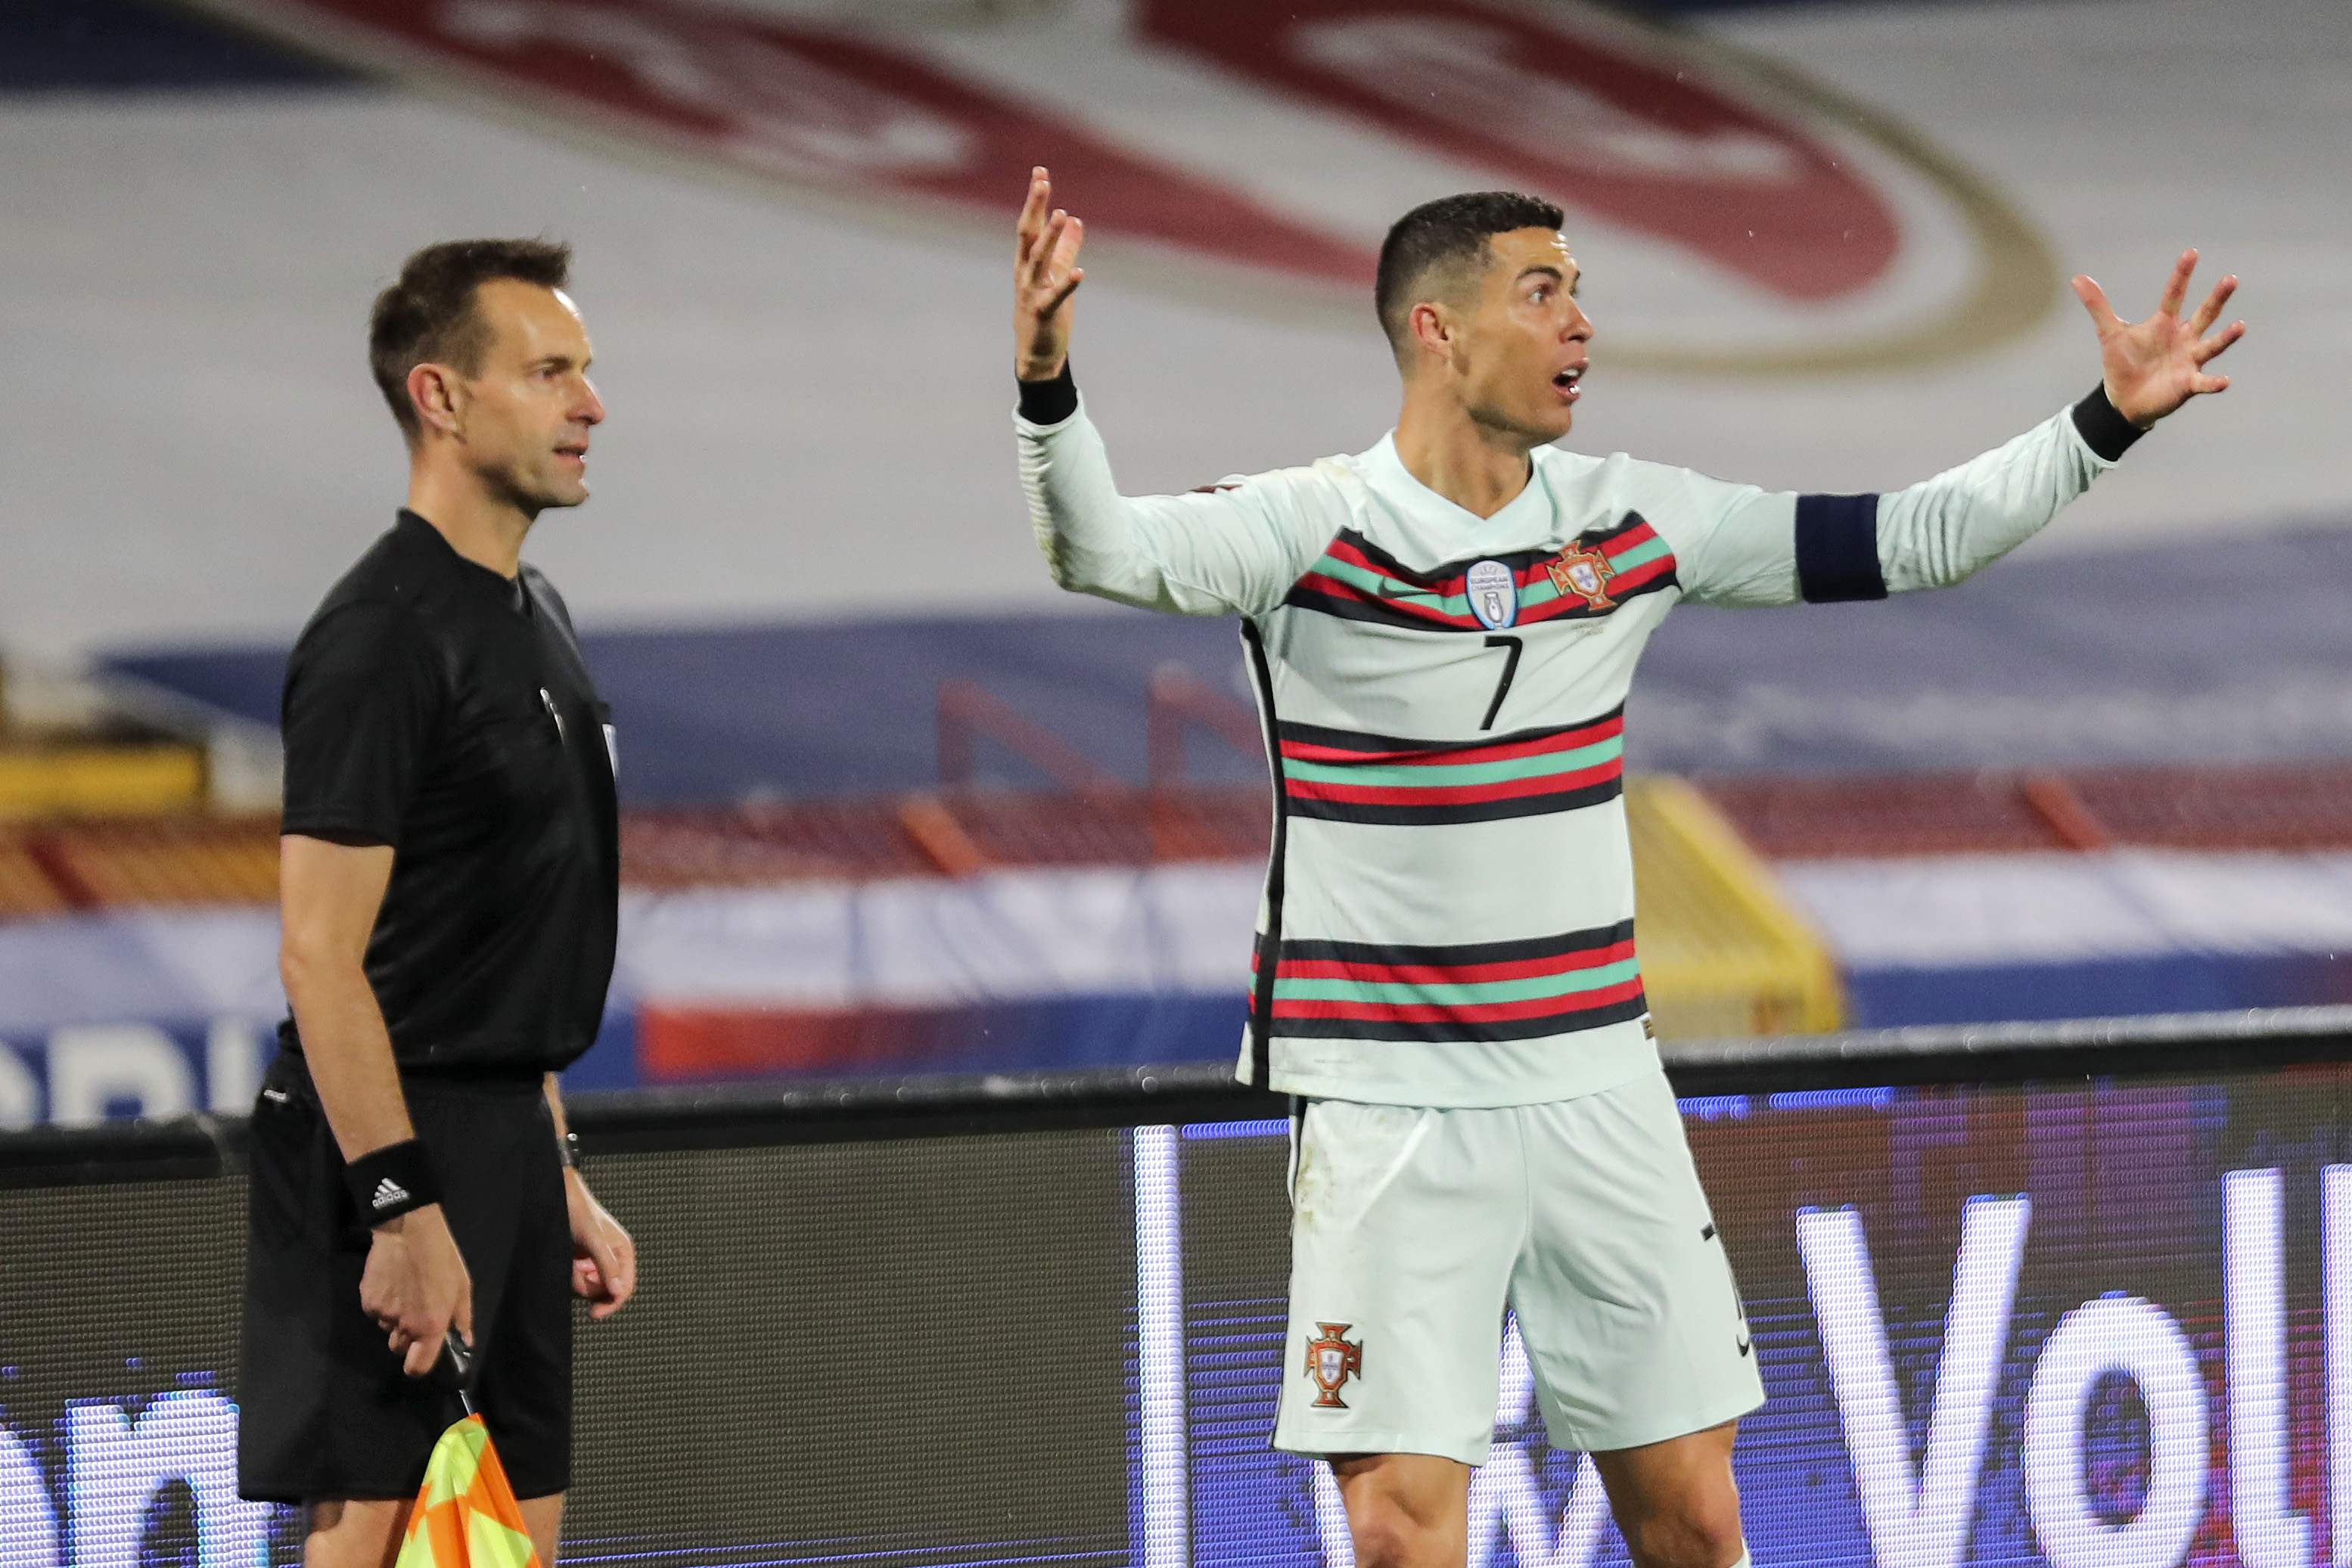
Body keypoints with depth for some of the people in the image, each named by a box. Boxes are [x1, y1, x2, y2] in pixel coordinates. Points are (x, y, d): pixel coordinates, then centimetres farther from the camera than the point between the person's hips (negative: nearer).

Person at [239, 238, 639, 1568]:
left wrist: (562, 1183, 20)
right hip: (393, 1152, -10)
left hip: (505, 1147, 10)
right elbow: (321, 956, -20)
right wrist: (402, 1209, -24)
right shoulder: (384, 636, -15)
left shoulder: (534, 617, 16)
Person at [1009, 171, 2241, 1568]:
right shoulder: (1308, 530, -10)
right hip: (1392, 1107, -5)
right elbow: (1103, 550, -26)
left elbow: (1906, 542, 10)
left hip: (1598, 1088, 5)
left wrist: (2107, 422, 3)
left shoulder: (1632, 522, 4)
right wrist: (1047, 380, -45)